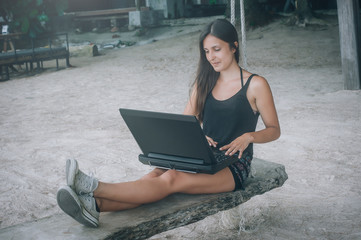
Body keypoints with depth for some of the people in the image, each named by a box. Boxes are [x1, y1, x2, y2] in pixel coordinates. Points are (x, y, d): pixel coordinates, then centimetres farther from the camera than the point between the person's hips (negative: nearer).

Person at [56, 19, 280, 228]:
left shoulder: (255, 85, -3)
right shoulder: (205, 82, 12)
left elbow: (274, 130, 0)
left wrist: (248, 136, -20)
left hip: (234, 166, -5)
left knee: (172, 179, -31)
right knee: (156, 175, -27)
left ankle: (94, 187, -45)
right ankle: (94, 204, -46)